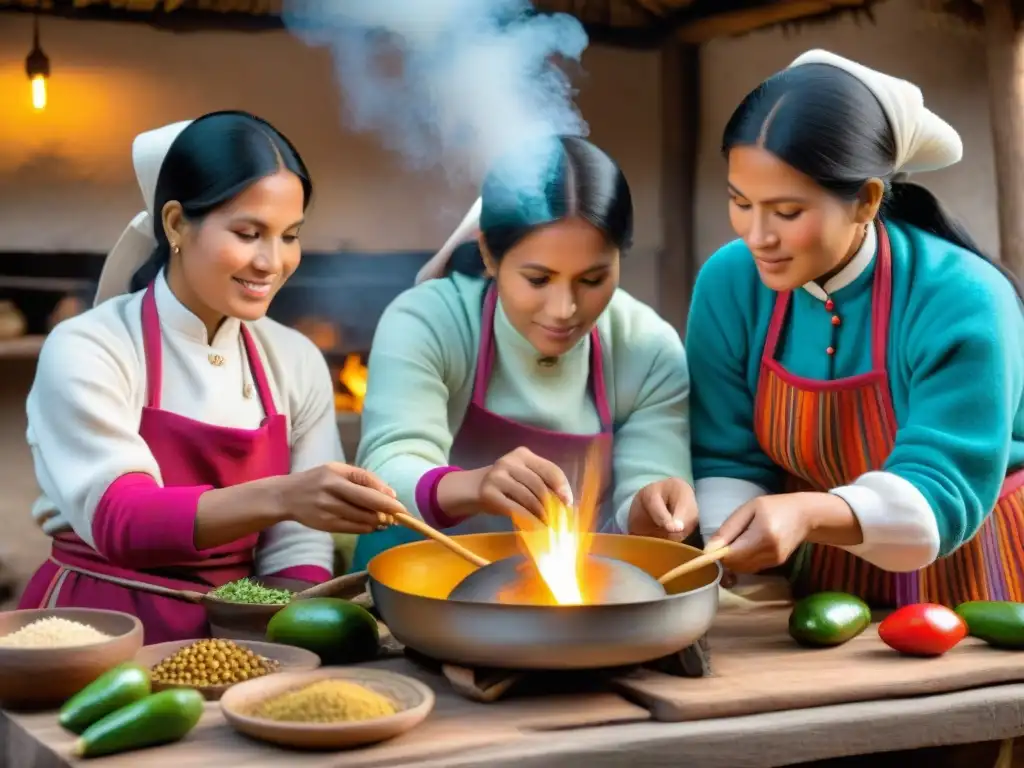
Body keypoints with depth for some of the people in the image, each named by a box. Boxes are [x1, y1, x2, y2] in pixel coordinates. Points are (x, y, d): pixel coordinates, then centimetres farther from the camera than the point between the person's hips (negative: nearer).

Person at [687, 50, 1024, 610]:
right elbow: (727, 459, -7)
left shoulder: (962, 301, -21)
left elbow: (943, 495, -24)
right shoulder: (729, 282, -11)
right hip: (828, 579, 3)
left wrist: (810, 514, -40)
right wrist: (733, 549, -25)